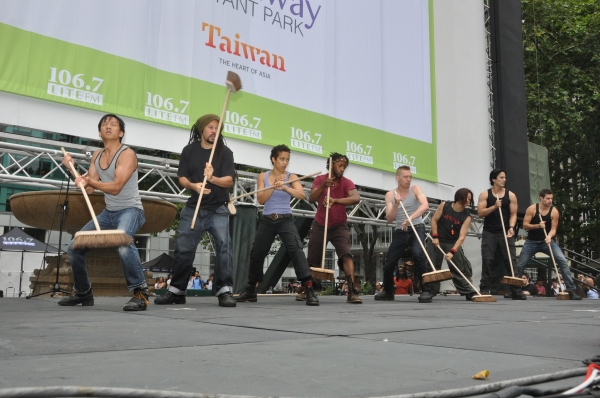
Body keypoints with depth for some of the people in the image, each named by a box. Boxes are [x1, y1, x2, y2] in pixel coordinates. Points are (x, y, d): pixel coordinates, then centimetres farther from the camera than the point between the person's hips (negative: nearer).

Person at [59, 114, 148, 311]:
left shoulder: (127, 154, -14)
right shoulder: (96, 156, 9)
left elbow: (115, 187, -24)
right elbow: (88, 189, 6)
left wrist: (89, 180, -35)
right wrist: (72, 168, -4)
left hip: (130, 210, -8)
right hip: (108, 212, 8)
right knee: (74, 248, 8)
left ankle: (140, 292, -30)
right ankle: (82, 293, 29)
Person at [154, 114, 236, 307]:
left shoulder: (225, 152, -1)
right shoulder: (189, 151, 5)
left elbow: (229, 180, -11)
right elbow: (182, 177, 3)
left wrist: (212, 178, -31)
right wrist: (194, 185, -19)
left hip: (218, 209, -2)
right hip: (193, 207, 2)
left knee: (223, 246, -16)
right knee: (183, 249, 5)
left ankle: (225, 291, -12)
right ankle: (176, 291, 18)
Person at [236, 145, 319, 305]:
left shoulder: (291, 177, -1)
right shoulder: (263, 176, 4)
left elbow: (301, 195, -18)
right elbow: (261, 200, -7)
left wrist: (285, 188, -34)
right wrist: (274, 186, -20)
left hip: (285, 220, -2)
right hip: (267, 220, 3)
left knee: (296, 250, -22)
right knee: (257, 254, 10)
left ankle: (309, 290, -24)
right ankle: (250, 290, 29)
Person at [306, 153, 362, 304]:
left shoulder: (346, 182, -8)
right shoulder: (320, 179, -2)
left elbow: (356, 198, -27)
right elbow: (311, 199, -14)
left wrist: (335, 200, -40)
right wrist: (323, 186, -28)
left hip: (339, 226, -1)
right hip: (319, 225, 2)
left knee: (346, 254, -20)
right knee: (312, 259, 7)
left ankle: (352, 291, -24)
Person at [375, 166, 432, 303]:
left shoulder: (415, 189, -3)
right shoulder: (390, 195, 3)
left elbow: (425, 205, -22)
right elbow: (389, 219, -5)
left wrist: (410, 217, -36)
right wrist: (396, 204, -21)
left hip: (417, 228, -3)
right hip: (400, 231, 3)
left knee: (418, 255, -30)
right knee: (389, 263, 3)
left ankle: (427, 290, -20)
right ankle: (388, 291, 30)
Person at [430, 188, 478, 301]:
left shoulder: (466, 217, -10)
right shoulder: (444, 205, -8)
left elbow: (462, 236, -18)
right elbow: (434, 220, -2)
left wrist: (452, 252, -28)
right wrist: (435, 237, -11)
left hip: (453, 243, 1)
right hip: (437, 240, 0)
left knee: (461, 267, 0)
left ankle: (469, 292, 10)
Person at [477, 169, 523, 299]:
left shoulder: (511, 195, 5)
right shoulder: (485, 194, 2)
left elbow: (513, 214, 2)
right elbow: (480, 213, -6)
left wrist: (511, 227, -15)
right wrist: (494, 207, -19)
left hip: (505, 232, 1)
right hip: (489, 232, -1)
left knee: (510, 260, -1)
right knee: (487, 261, -3)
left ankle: (516, 291, 3)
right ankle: (484, 290, 1)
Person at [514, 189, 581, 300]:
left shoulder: (554, 211, -7)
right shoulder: (532, 209, -9)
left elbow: (553, 228, -10)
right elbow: (525, 225, -9)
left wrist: (549, 237, -30)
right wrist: (538, 225, -25)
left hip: (546, 241, 0)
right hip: (531, 241, 0)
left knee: (563, 261, -18)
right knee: (520, 266, 0)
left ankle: (571, 290, -13)